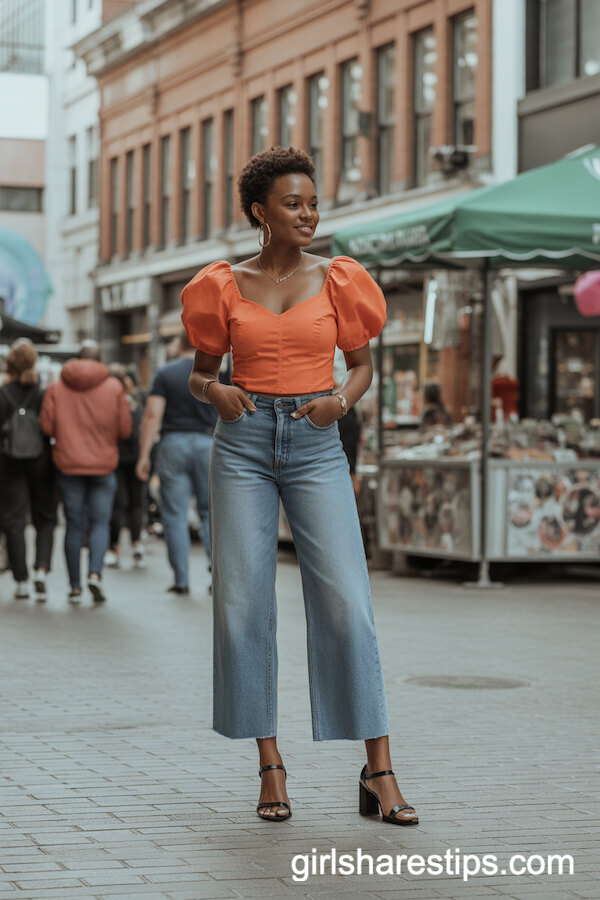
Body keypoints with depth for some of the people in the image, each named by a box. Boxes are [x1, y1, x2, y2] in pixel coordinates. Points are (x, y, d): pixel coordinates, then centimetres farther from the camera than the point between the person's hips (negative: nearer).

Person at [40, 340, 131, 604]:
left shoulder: (57, 387, 0)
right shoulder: (114, 387, 0)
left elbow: (47, 426, -5)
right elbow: (125, 429, -3)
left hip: (68, 465, 1)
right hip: (103, 465, -1)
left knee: (74, 525, 7)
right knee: (100, 522, 6)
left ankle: (75, 587, 8)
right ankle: (95, 573, -17)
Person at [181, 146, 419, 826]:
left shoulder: (336, 280, 6)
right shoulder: (226, 285, 6)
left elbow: (363, 363, 14)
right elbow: (200, 371, 13)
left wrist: (341, 401, -7)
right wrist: (215, 392, -9)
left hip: (316, 445, -1)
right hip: (244, 443, 1)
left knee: (347, 603, -9)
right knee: (244, 604, -1)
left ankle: (379, 772, -4)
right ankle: (270, 766, 11)